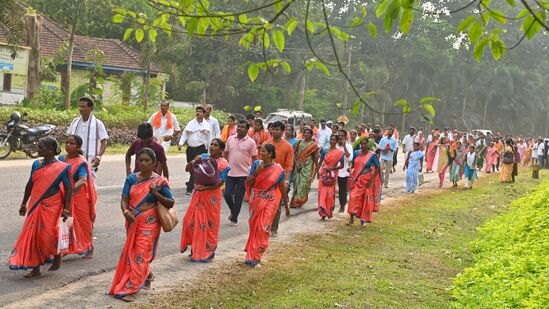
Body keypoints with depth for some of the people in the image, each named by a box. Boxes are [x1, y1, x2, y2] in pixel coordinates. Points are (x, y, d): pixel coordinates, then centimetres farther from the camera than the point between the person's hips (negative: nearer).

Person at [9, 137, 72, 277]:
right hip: (36, 206, 5)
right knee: (32, 235, 3)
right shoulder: (36, 164, 8)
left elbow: (68, 188, -7)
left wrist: (66, 209, -12)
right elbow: (30, 184, 16)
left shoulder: (61, 167, -8)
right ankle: (35, 268, 11)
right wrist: (24, 204, 19)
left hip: (52, 207, -5)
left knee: (47, 234, -5)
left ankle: (57, 256, 25)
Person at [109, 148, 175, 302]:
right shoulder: (131, 179, 2)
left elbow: (171, 203, -5)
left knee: (140, 255, -7)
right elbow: (124, 199, -2)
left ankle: (129, 289, -1)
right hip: (132, 222, 4)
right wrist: (126, 212, -22)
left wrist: (156, 194, -20)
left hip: (149, 223, -4)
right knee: (131, 253, 15)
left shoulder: (160, 181, -6)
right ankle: (147, 275, 40)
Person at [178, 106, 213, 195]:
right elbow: (185, 134, 6)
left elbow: (209, 139, 6)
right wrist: (181, 143, -9)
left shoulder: (207, 125, 3)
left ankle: (190, 188, -9)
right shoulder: (190, 123, 9)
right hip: (190, 148, 3)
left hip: (200, 149, -3)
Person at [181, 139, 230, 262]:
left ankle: (208, 252, 17)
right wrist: (194, 161, -14)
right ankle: (195, 249, 22)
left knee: (209, 224, 4)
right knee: (192, 220, 7)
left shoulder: (223, 164, -8)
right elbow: (187, 169, 6)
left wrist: (205, 188, -27)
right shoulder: (203, 157, 6)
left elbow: (220, 182, -15)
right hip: (197, 195, 5)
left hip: (211, 196, -5)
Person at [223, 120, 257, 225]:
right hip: (230, 173, 3)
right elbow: (225, 153, 16)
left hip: (243, 174, -3)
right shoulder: (230, 139, 5)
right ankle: (233, 211, 28)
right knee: (227, 194, 2)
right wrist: (226, 164, 8)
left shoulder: (251, 142, -6)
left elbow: (254, 158, -2)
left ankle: (234, 218, 17)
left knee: (238, 198, 4)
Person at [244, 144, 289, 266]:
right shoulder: (257, 164, -3)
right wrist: (256, 173, -20)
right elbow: (248, 183, -3)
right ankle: (252, 252, 31)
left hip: (269, 202, -3)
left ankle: (255, 256, 1)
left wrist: (286, 206, 6)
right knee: (254, 226, 13)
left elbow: (282, 188, 0)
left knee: (263, 228, -6)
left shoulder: (278, 169, -9)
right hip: (255, 200, 3)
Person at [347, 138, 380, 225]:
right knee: (354, 198, -7)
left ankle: (363, 219, 17)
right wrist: (350, 168, -7)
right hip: (356, 180, 2)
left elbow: (378, 167, -5)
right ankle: (351, 218, -2)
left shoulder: (372, 155, -7)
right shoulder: (356, 153, 4)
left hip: (366, 181, -2)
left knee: (365, 200, 4)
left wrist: (371, 179, -9)